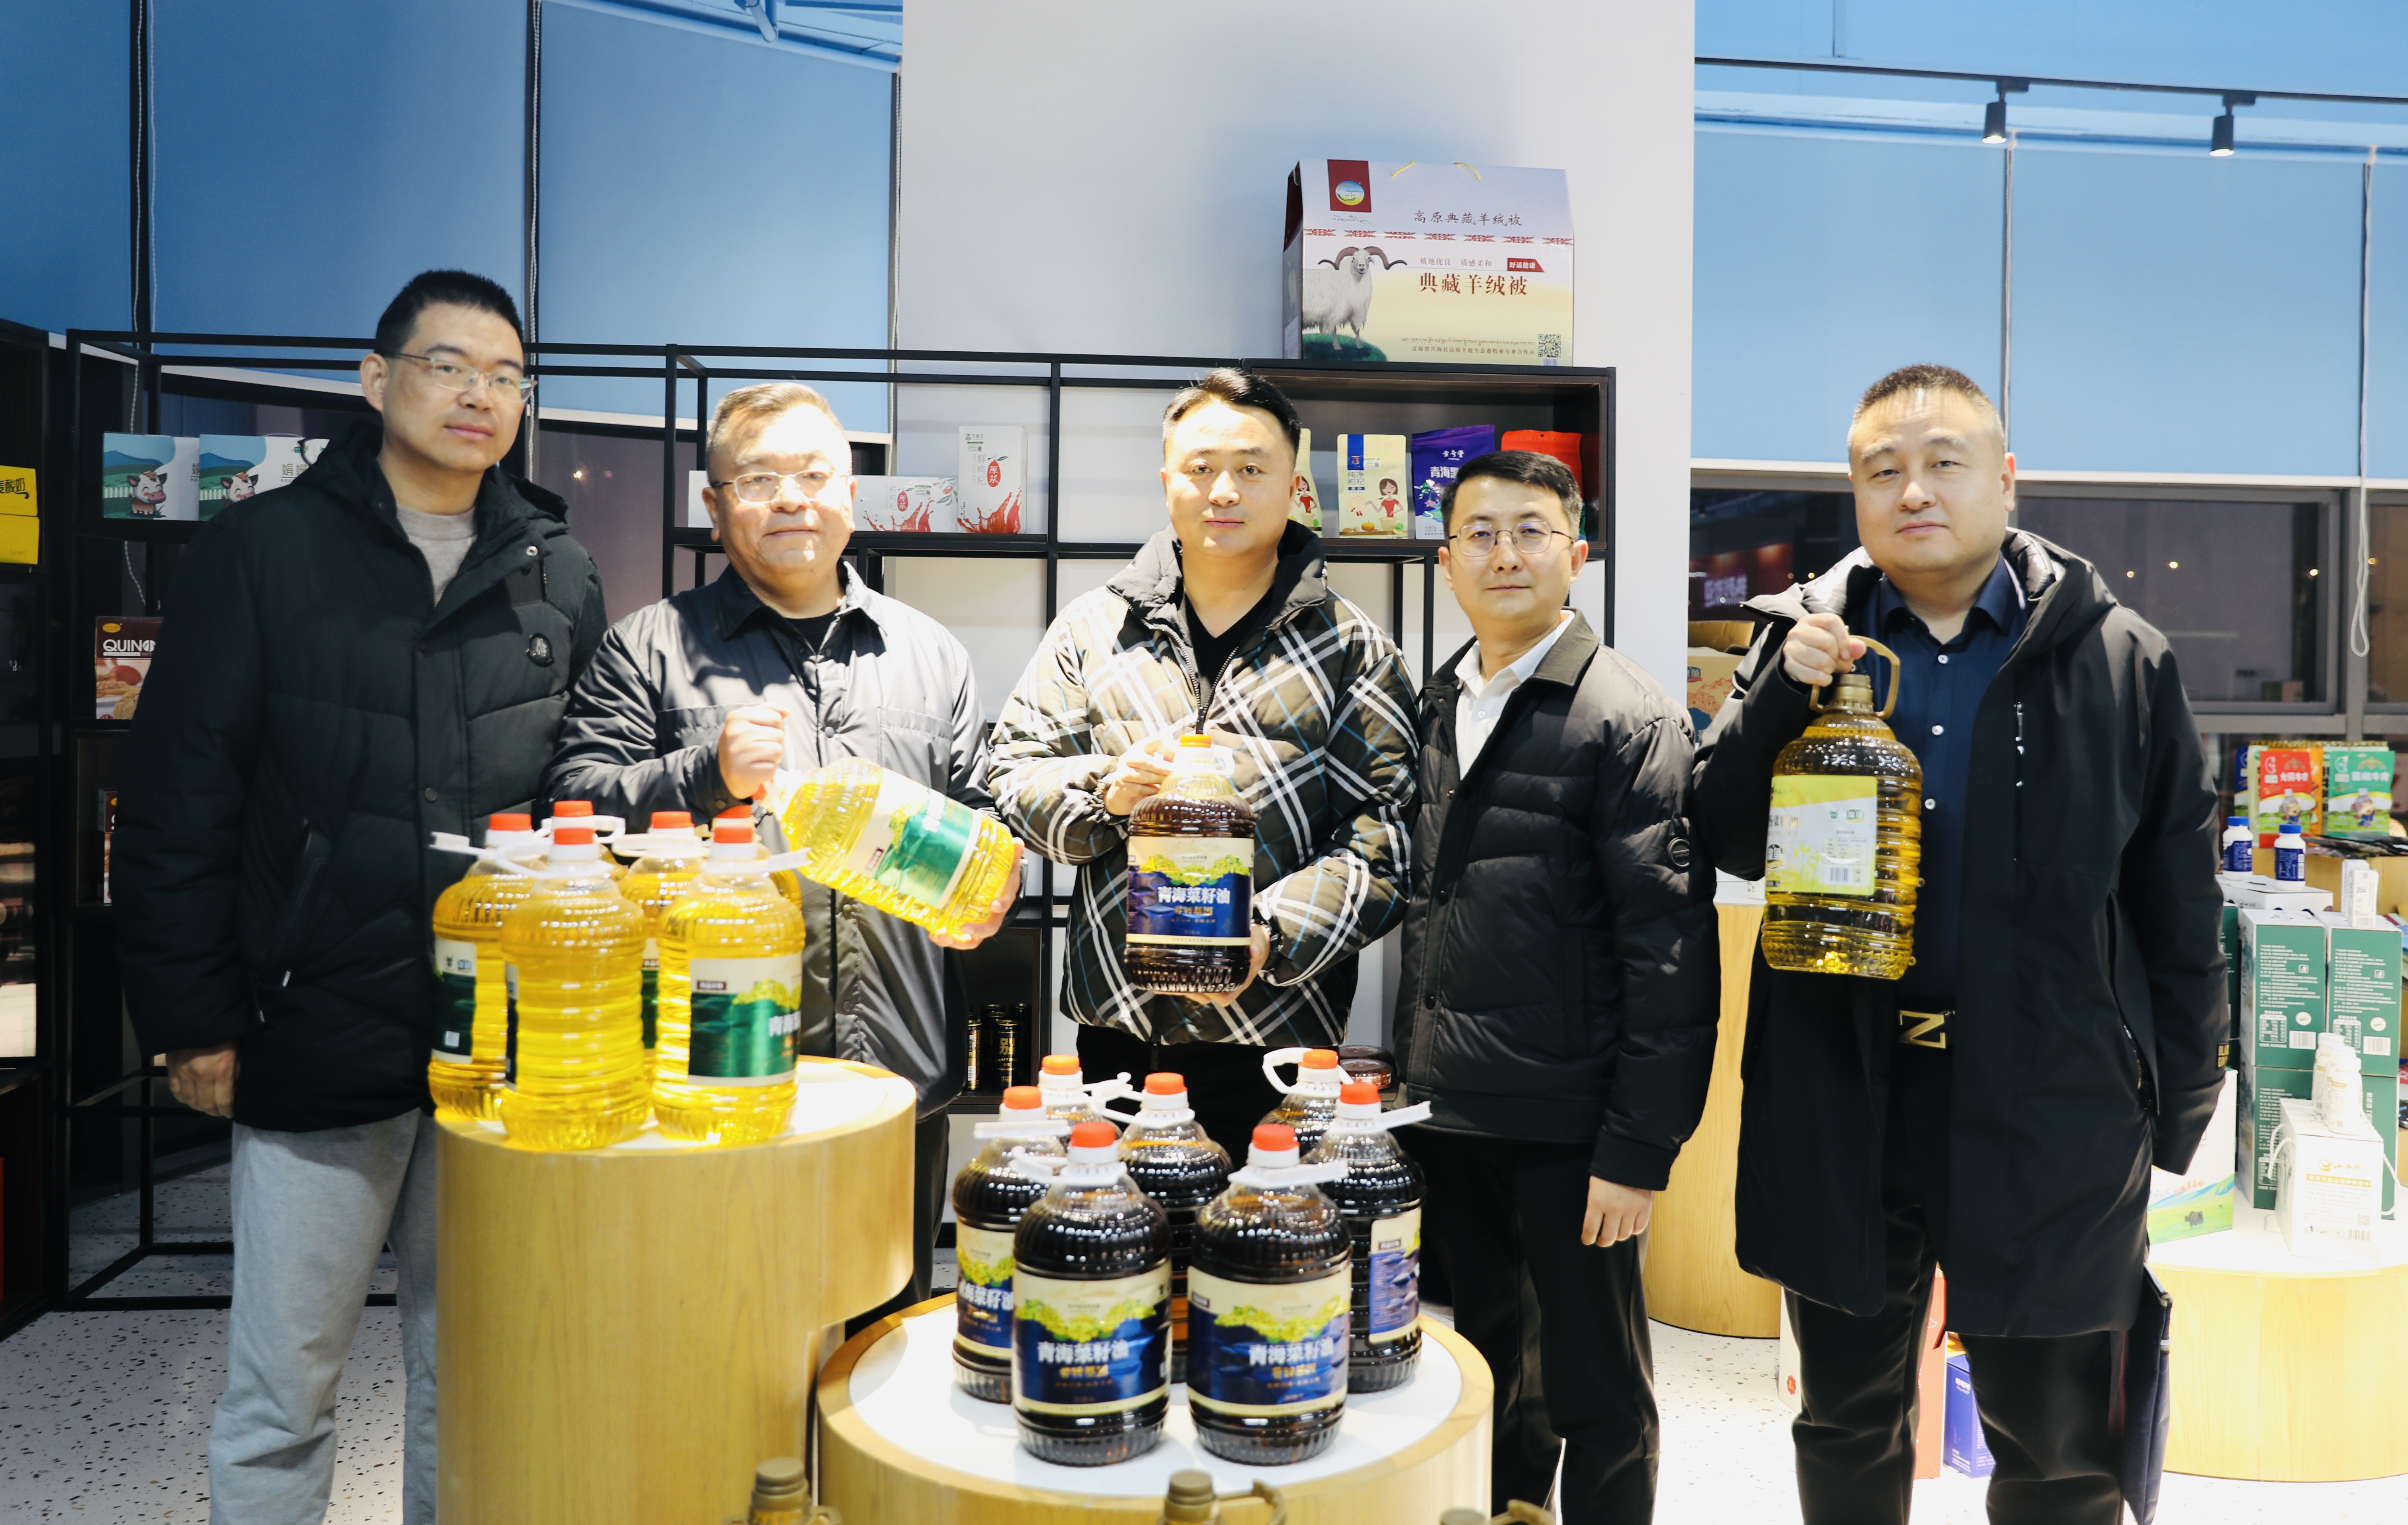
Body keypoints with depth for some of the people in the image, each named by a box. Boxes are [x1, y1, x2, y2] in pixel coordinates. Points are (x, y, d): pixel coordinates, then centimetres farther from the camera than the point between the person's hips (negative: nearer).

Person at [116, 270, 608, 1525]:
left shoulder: (560, 576, 8)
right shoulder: (263, 548, 1)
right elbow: (177, 797, -1)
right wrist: (192, 1016, -5)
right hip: (319, 1036, -2)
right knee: (283, 1388, 9)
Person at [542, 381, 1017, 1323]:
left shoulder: (932, 654, 15)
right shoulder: (650, 648, 6)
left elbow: (985, 816, 18)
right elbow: (573, 806, 0)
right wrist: (706, 777, -15)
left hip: (901, 1075, 3)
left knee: (890, 1334, 14)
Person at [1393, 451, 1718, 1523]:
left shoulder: (1630, 720, -10)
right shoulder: (1433, 709, 10)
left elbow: (1672, 948, -14)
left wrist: (1640, 1149, -17)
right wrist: (1406, 1076, 10)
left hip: (1568, 1132, -6)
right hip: (1443, 1114, 6)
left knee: (1597, 1394, 10)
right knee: (1486, 1362, 20)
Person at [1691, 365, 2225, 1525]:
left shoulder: (2120, 660, -1)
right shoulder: (1804, 639, 3)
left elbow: (2180, 910, 4)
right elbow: (1728, 841, 0)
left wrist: (2174, 1113, 4)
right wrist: (1784, 693, -15)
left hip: (2050, 1113, -1)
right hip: (1839, 1102, 2)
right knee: (1846, 1431, 19)